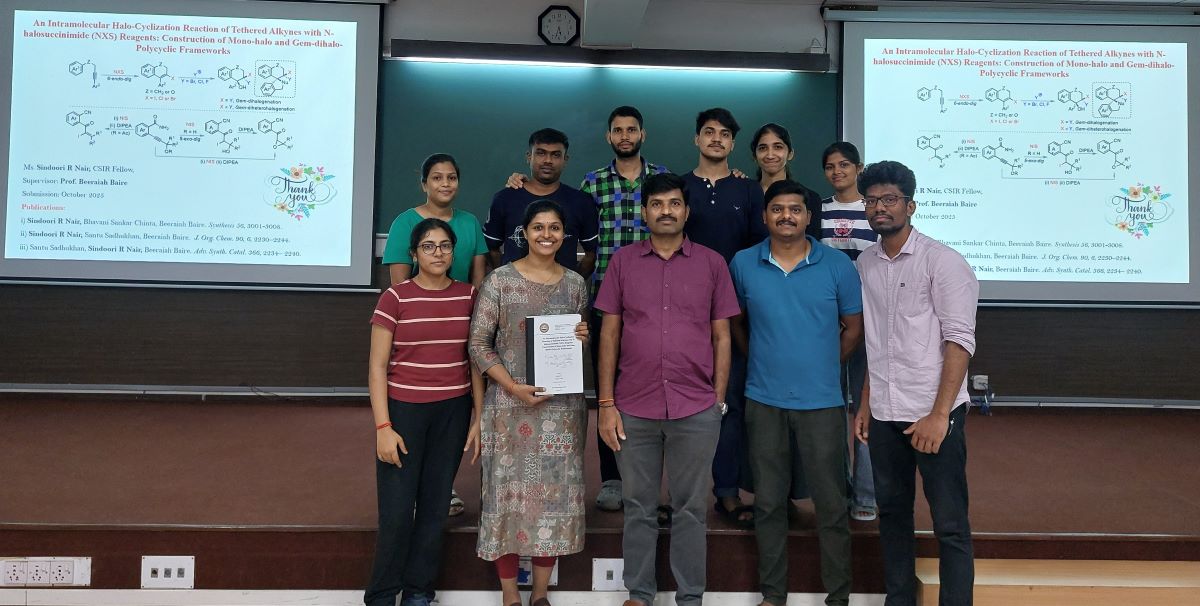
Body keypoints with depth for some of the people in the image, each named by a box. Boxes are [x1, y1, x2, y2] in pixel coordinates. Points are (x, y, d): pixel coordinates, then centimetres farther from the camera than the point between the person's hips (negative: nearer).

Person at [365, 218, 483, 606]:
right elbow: (377, 367, -5)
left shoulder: (468, 296, 5)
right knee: (396, 512, -1)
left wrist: (479, 418, 4)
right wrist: (383, 427, -11)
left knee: (434, 507, 8)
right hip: (403, 410, -2)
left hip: (452, 413, 3)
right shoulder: (395, 298, -4)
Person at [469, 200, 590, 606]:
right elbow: (478, 344, -5)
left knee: (555, 492, 6)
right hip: (510, 403, -3)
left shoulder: (575, 283, 8)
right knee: (509, 490, 3)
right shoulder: (500, 280, -3)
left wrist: (582, 338, -6)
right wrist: (514, 387, -15)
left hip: (562, 405, 3)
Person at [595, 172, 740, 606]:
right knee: (638, 506, 11)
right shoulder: (622, 261, 4)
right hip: (634, 408, 1)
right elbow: (609, 334, 4)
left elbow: (721, 336, 6)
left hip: (696, 410, 0)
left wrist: (719, 400, 1)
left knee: (690, 508, 9)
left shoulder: (711, 263, 4)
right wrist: (606, 404, 0)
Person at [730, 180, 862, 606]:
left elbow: (854, 327, 6)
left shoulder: (837, 265, -3)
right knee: (768, 501, 11)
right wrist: (762, 360, 9)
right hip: (764, 400, 2)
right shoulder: (743, 264, 0)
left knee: (830, 502, 5)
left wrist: (822, 365, 6)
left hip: (821, 401, -1)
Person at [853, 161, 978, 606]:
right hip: (884, 414, 6)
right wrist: (866, 404, 10)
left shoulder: (942, 261, -8)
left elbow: (959, 340, -13)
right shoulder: (865, 263, 8)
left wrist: (938, 414, -18)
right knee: (892, 512, 16)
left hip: (934, 413, -5)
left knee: (950, 525, 2)